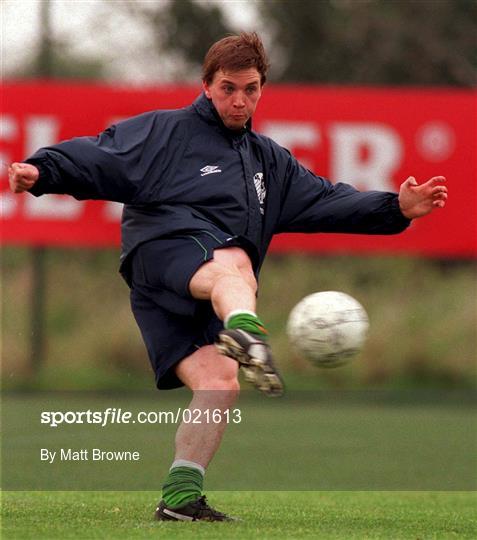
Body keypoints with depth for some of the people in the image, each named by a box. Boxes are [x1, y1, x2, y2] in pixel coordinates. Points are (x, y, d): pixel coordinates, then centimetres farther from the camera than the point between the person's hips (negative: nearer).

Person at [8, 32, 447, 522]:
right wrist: (43, 171, -17)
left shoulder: (270, 161, 31)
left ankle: (180, 495, -11)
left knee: (218, 381, -13)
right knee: (233, 265, -39)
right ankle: (247, 336, -73)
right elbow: (99, 157, 1)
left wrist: (396, 208, 13)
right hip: (162, 250, -7)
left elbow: (328, 201, 26)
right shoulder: (164, 132, 12)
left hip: (201, 302, 7)